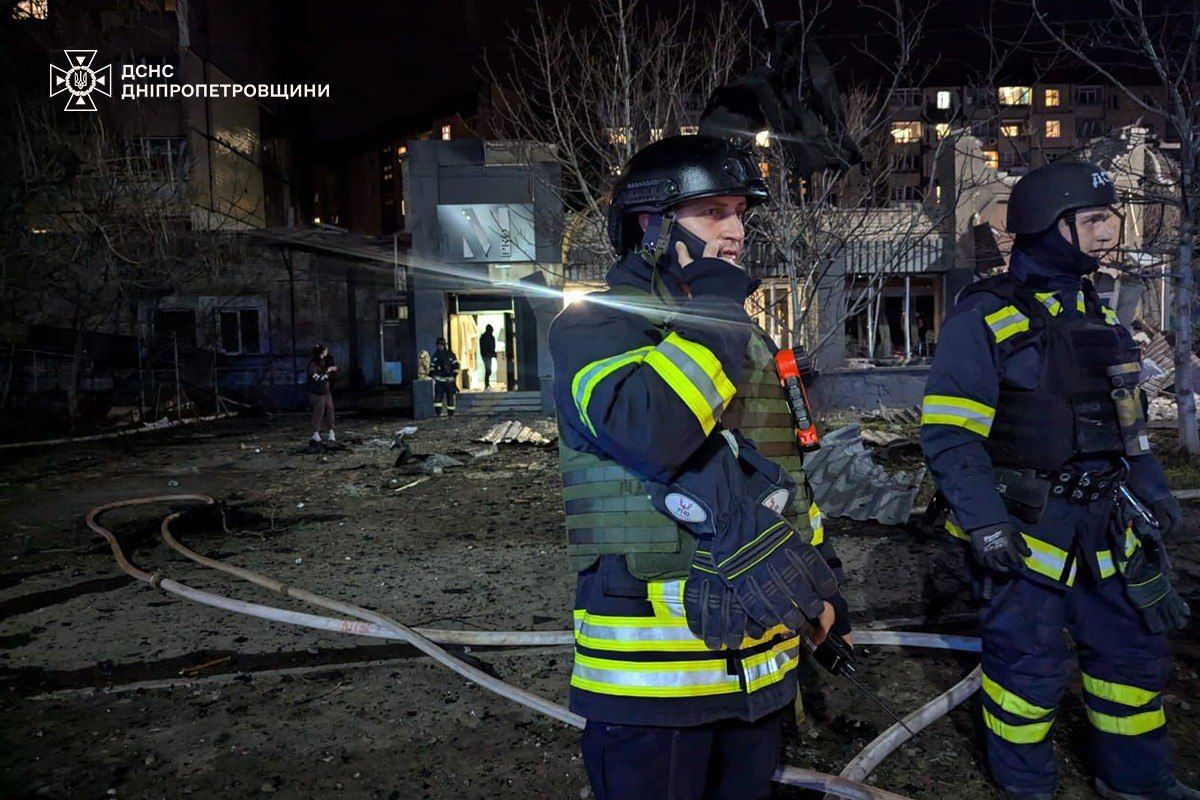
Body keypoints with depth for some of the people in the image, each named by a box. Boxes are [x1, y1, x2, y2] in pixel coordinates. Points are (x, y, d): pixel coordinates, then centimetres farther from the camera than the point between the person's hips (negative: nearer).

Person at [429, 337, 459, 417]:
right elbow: (432, 365, 17)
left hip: (449, 379, -2)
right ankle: (438, 412, -1)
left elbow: (456, 365, 0)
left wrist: (454, 375, -8)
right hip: (439, 379, 2)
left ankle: (451, 413, 12)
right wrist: (431, 373, 4)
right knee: (438, 396, -6)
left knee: (450, 396, 3)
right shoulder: (436, 354, 8)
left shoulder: (450, 354, -1)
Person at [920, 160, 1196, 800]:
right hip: (1026, 525, -8)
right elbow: (947, 433, -18)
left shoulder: (1095, 311, 12)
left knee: (1134, 645, 18)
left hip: (1107, 523, 8)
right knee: (1030, 665, 4)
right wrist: (985, 522, -24)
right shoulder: (985, 318, -13)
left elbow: (1122, 412, 22)